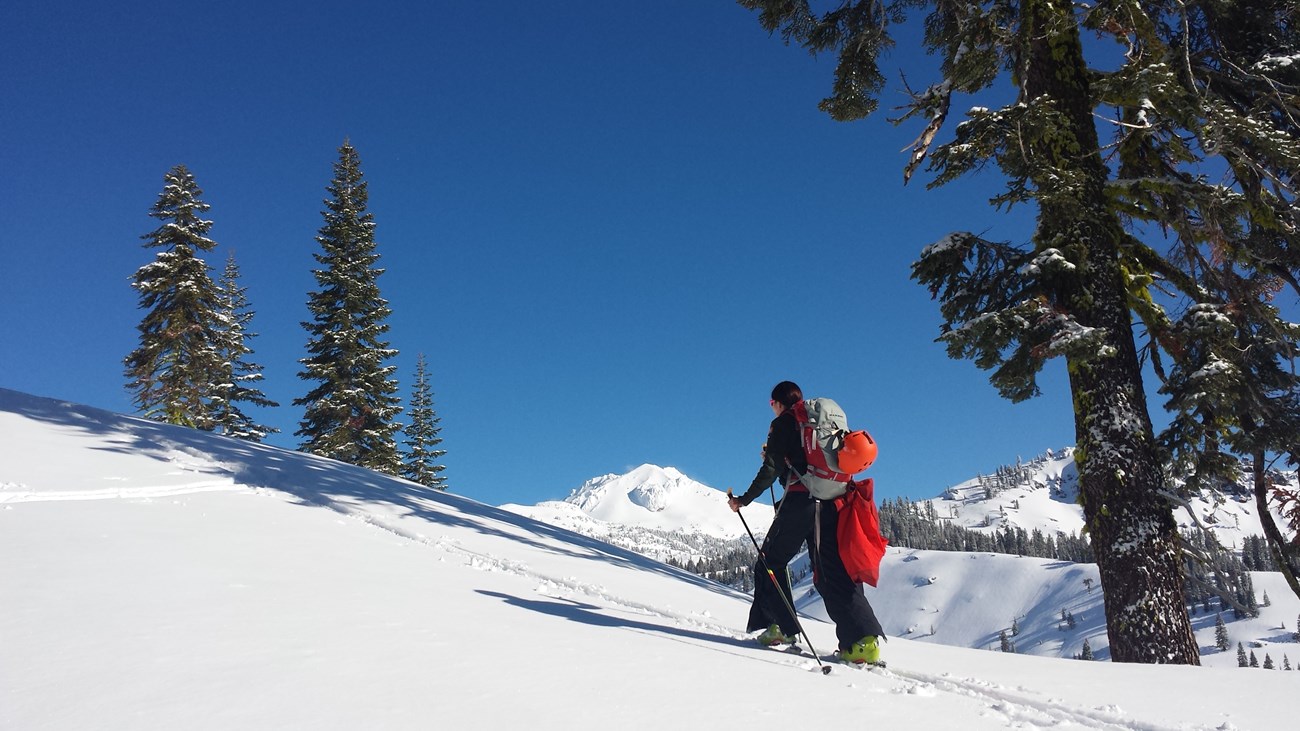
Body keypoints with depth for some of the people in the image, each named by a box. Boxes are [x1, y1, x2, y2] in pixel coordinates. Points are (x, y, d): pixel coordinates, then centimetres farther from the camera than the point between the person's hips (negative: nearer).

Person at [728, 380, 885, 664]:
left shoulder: (783, 424, 4)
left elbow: (771, 470, 0)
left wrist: (745, 500, 10)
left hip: (800, 500, -6)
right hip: (831, 504, 6)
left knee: (771, 561, 12)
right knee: (834, 572, 3)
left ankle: (780, 626, 6)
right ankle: (865, 638, -11)